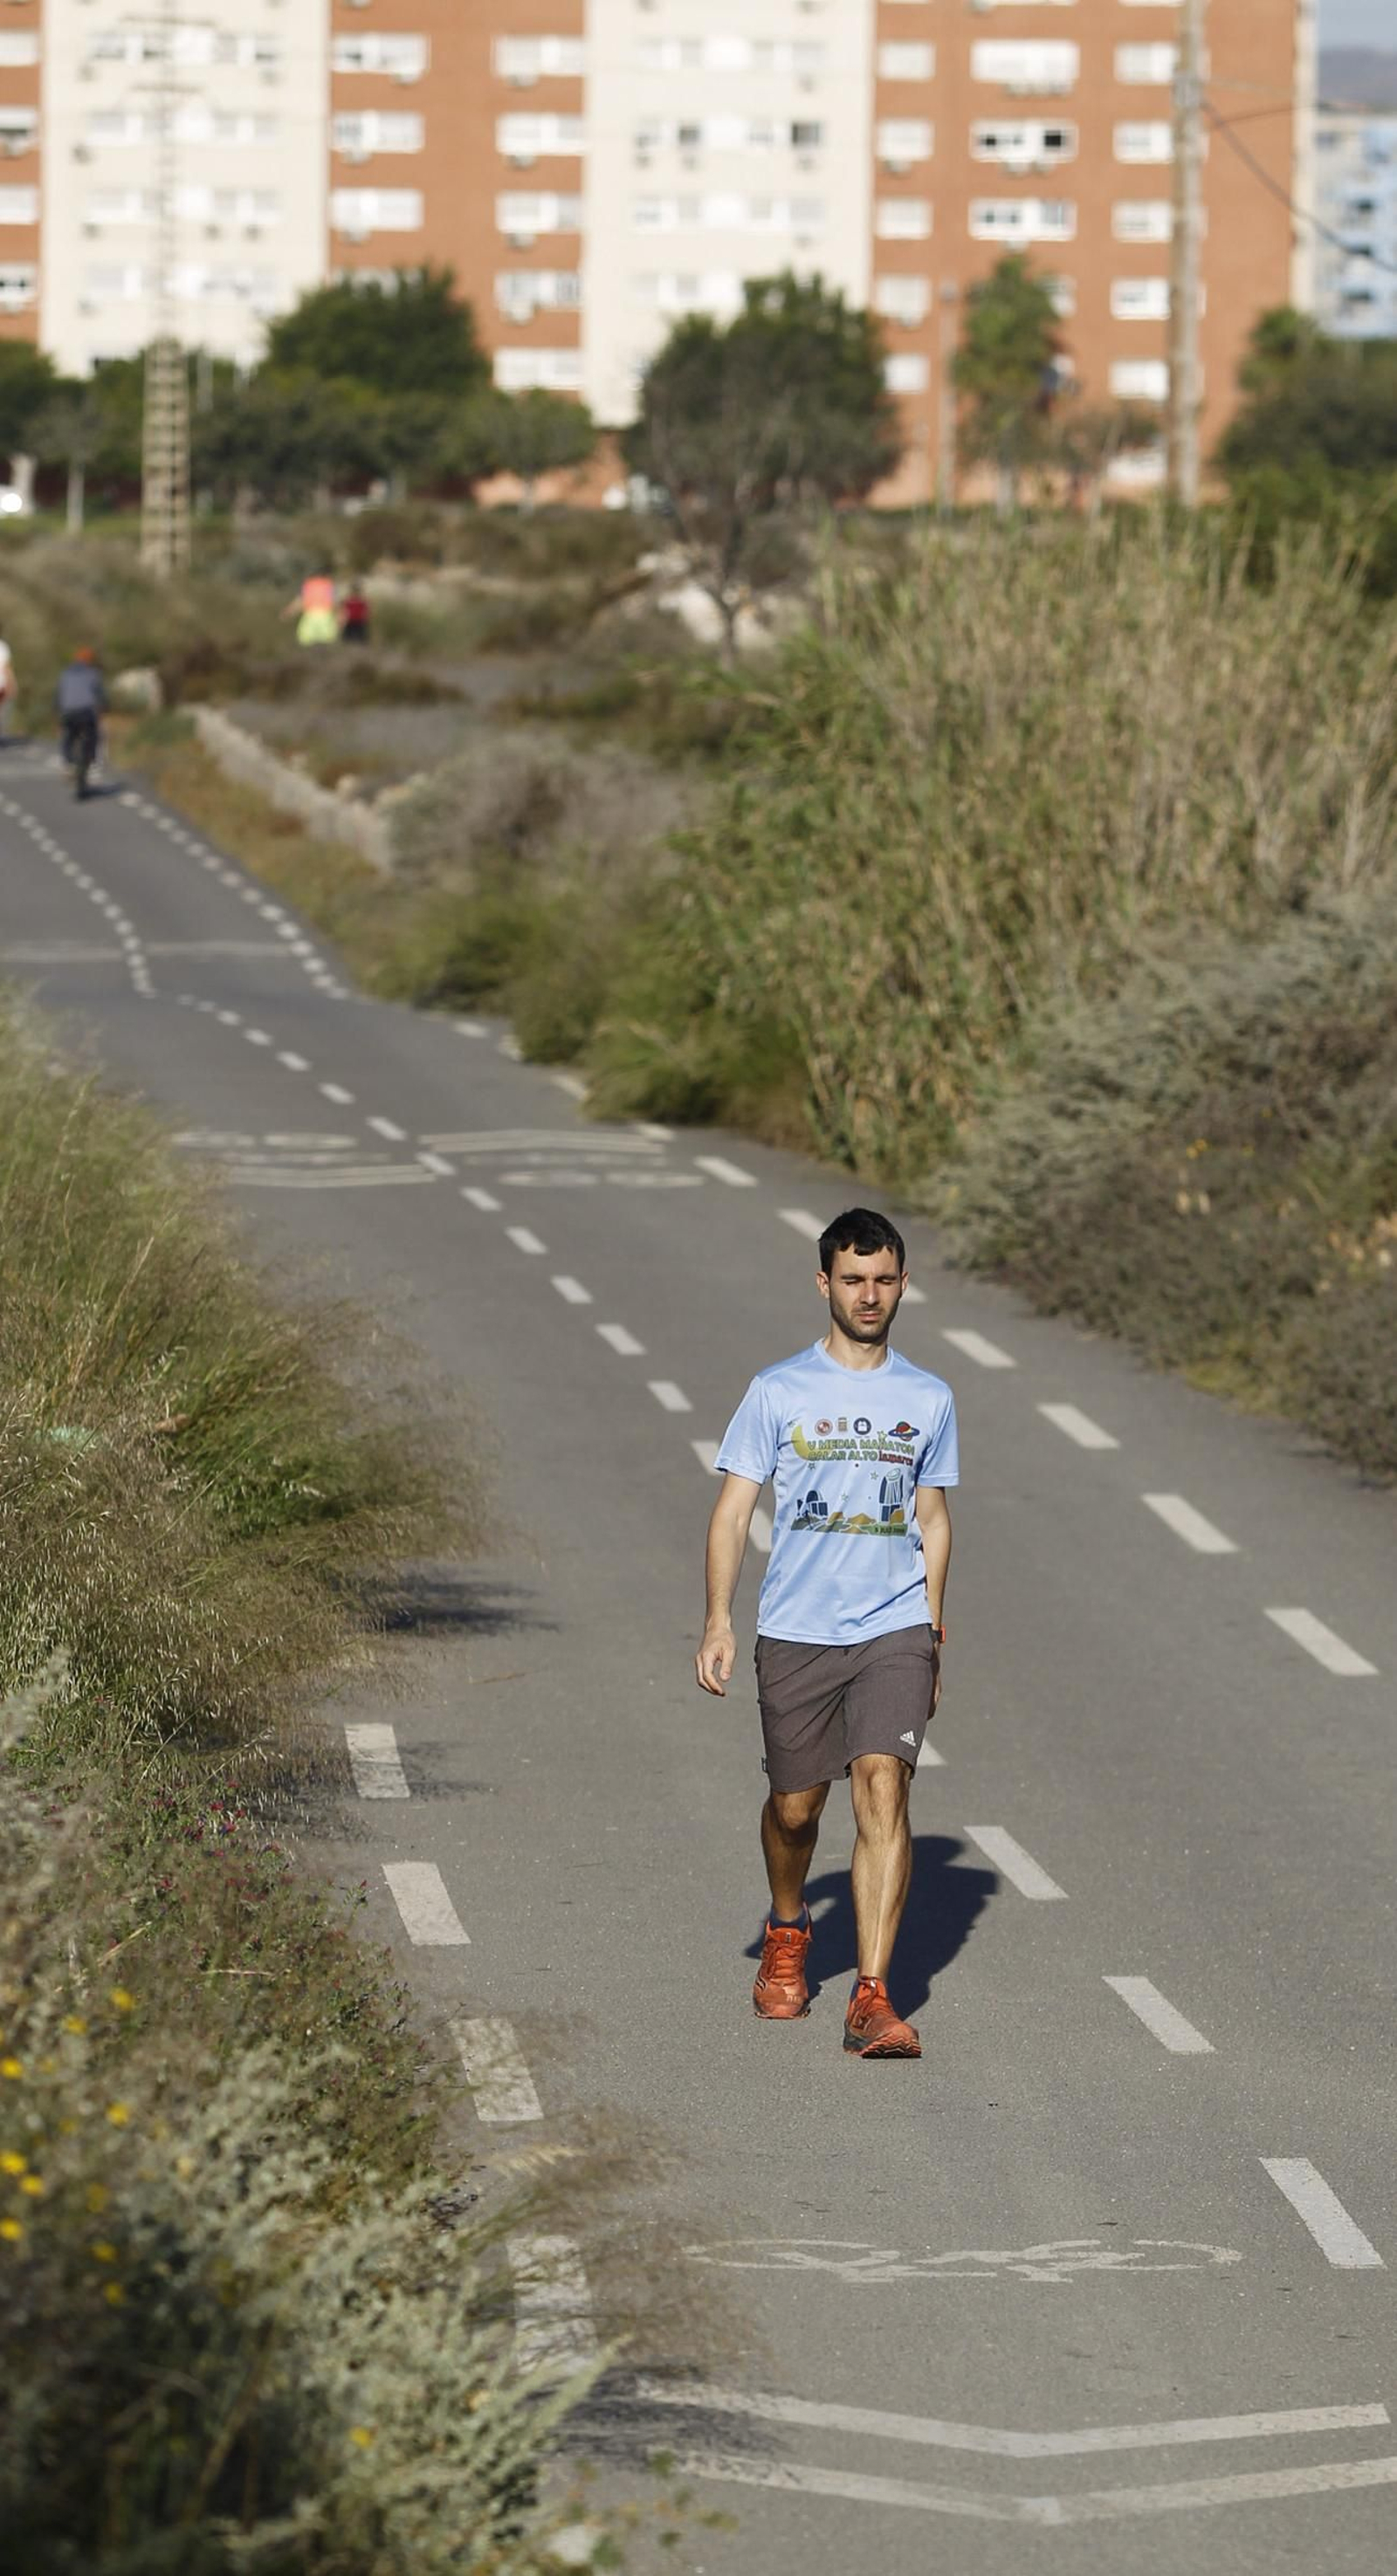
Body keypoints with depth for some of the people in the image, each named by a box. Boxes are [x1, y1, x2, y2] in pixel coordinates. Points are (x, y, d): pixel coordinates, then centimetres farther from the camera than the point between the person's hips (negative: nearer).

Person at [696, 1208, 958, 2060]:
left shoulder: (928, 1399, 8)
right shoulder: (778, 1392, 2)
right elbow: (734, 1509, 1)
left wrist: (932, 1638, 15)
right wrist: (719, 1620, -9)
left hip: (894, 1630, 0)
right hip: (796, 1632, 0)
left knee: (883, 1786, -16)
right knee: (796, 1806, 9)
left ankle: (872, 1998, -20)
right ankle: (787, 1933, 42)